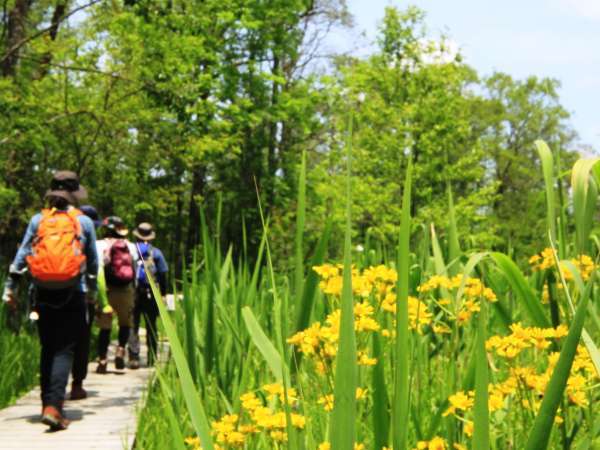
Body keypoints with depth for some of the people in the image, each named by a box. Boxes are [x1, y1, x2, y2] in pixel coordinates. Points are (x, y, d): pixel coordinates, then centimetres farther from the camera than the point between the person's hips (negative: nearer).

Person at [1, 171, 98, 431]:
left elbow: (21, 255, 3)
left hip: (43, 294, 2)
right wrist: (92, 290, 22)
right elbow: (93, 261, 10)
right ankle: (53, 406, -18)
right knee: (64, 351, -4)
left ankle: (48, 402, 21)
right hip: (73, 294, -2)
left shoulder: (38, 220, 5)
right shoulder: (84, 222, 3)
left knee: (47, 349, 15)